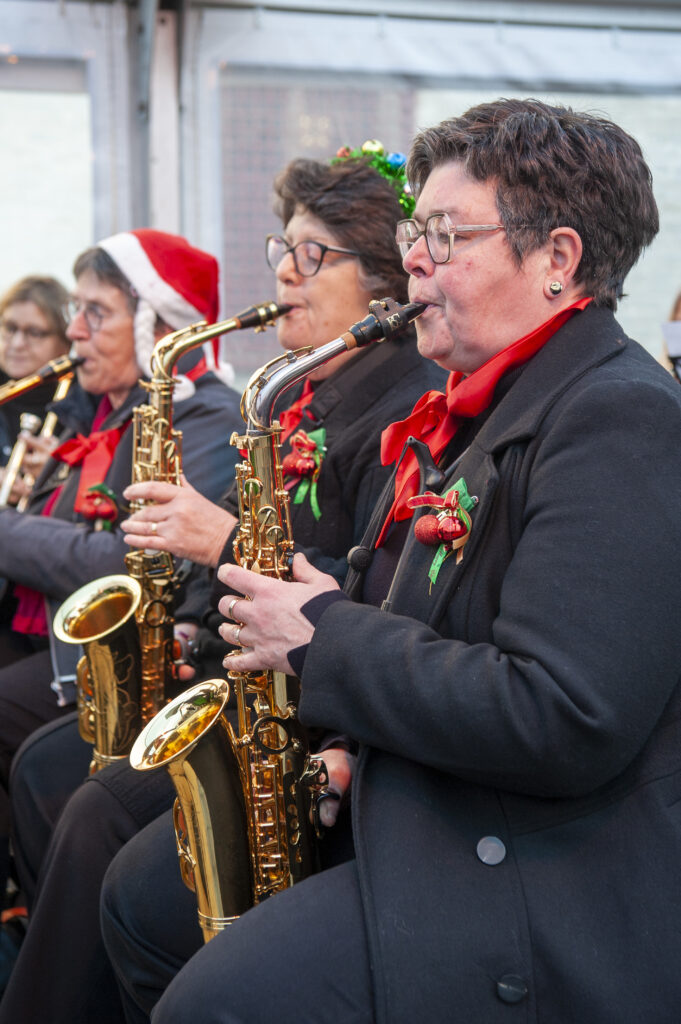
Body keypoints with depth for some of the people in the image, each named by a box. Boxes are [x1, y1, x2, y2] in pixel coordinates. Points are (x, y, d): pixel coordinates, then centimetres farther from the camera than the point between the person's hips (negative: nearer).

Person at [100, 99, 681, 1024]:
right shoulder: (477, 405, 11)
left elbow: (566, 722, -29)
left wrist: (328, 640, -19)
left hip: (551, 883, -10)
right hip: (407, 808, 10)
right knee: (142, 898, 13)